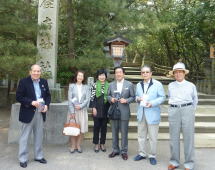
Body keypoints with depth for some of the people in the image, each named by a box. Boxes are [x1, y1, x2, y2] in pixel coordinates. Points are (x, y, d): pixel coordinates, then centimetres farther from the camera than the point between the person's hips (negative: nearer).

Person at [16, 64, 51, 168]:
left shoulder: (44, 82, 8)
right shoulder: (23, 82, -7)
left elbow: (48, 95, 12)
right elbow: (18, 97, -10)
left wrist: (46, 105, -6)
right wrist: (31, 102, -21)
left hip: (40, 112, 5)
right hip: (28, 113, -4)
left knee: (39, 136, 14)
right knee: (25, 136, 5)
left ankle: (38, 156, 28)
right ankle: (23, 159, 17)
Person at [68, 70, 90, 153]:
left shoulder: (86, 87, 8)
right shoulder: (71, 86, 4)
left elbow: (87, 99, 2)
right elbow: (69, 99, -2)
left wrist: (81, 106, -14)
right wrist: (72, 112, -9)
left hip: (82, 110, 1)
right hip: (73, 110, -1)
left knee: (82, 129, 1)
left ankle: (78, 146, 15)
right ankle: (73, 146, 14)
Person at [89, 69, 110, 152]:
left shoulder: (108, 85, 6)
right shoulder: (94, 85, 0)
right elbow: (92, 97, -2)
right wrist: (93, 108, -9)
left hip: (105, 109, 2)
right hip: (97, 108, -2)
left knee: (104, 126, 7)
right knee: (97, 126, 4)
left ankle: (102, 144, 20)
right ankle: (96, 144, 16)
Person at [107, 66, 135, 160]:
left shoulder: (129, 84, 0)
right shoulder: (111, 84, 8)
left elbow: (133, 97, 2)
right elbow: (108, 95, 13)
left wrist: (126, 100, -15)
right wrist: (111, 99, -8)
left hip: (124, 111, -2)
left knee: (124, 132, 4)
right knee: (114, 132, 11)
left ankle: (124, 151, 19)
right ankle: (115, 150, 26)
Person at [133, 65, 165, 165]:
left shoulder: (157, 84, -7)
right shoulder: (138, 85, 11)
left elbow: (162, 97, -8)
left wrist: (152, 103, -21)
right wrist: (137, 99, -4)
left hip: (152, 114, -5)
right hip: (141, 113, 5)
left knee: (153, 136, 4)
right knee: (141, 135, 14)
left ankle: (152, 155, 19)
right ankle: (142, 153, 29)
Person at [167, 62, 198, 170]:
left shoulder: (191, 85, 4)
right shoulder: (170, 86, 9)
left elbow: (195, 100, 16)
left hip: (187, 110, -2)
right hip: (173, 111, 2)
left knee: (188, 137, 0)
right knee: (174, 137, 6)